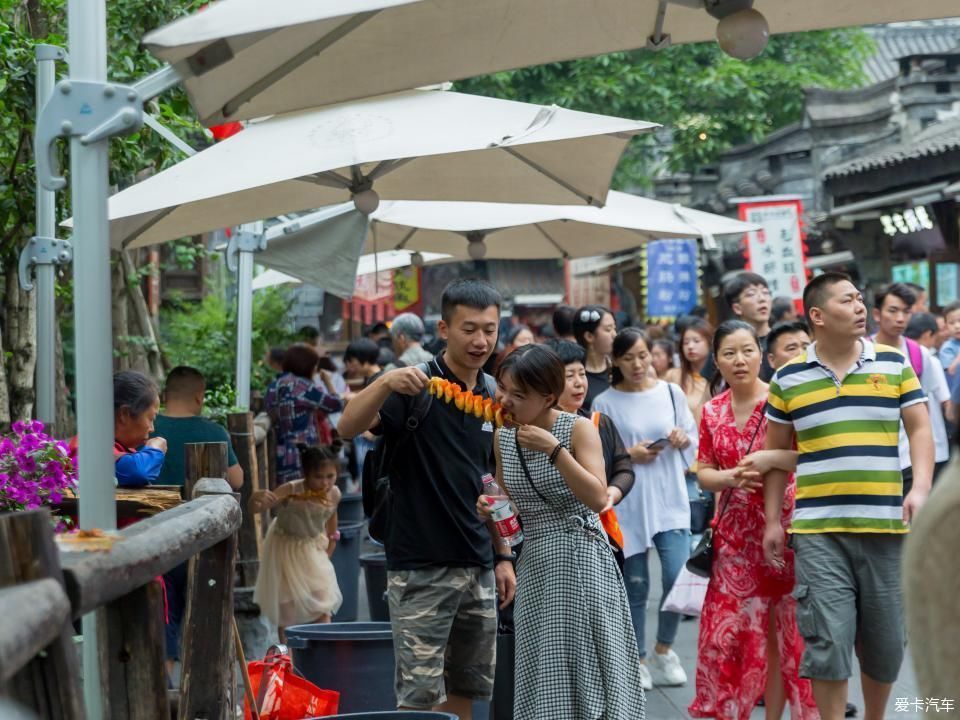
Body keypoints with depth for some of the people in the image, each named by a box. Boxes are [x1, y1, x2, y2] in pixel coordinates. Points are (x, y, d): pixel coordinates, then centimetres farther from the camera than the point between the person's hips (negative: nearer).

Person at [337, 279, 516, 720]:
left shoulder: (491, 397, 10)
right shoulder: (417, 388, -9)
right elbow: (348, 428, -24)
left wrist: (503, 555, 15)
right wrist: (385, 383, -40)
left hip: (478, 567, 6)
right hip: (421, 567, -6)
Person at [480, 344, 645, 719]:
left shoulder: (579, 429, -10)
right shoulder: (503, 437, 6)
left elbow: (598, 499, -20)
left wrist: (554, 450, -22)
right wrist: (491, 505, -2)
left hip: (581, 560, -5)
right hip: (533, 564, 5)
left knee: (586, 667, -3)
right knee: (543, 674, 7)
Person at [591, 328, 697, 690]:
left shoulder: (671, 393, 5)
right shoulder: (605, 403, -2)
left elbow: (694, 441, 11)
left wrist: (683, 439, -10)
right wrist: (628, 455, -15)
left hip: (671, 500, 2)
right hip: (628, 504, -1)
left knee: (678, 577, -9)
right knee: (635, 585, 4)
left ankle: (663, 651, 13)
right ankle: (637, 660, 18)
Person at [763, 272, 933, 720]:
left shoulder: (894, 364, 5)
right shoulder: (788, 379, 4)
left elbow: (920, 430, 5)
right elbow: (777, 453, 11)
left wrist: (921, 488, -11)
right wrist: (772, 521, 7)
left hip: (885, 527, 1)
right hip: (818, 530, -1)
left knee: (885, 641, 9)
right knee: (827, 643, -5)